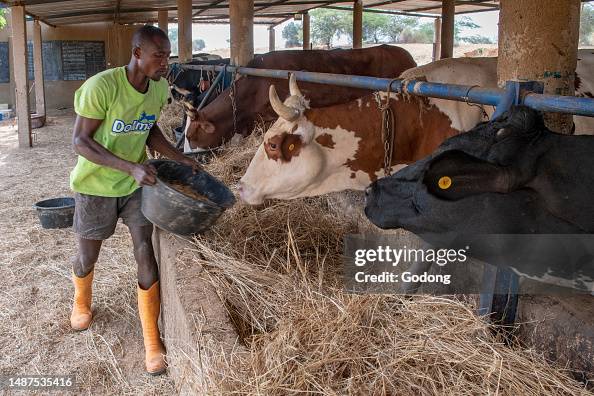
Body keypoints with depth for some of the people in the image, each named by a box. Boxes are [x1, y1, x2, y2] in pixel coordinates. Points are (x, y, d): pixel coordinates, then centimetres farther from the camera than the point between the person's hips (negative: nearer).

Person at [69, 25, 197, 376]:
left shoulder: (160, 89, -8)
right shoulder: (100, 87, -26)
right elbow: (80, 141, -24)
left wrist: (180, 158, -5)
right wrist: (131, 166, -35)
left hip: (137, 183, 3)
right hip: (96, 184, -3)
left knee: (147, 254, -4)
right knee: (88, 257, 14)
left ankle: (152, 341, 9)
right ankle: (81, 302, 50)